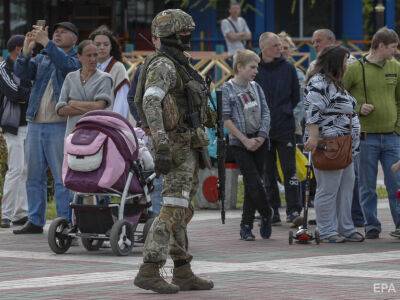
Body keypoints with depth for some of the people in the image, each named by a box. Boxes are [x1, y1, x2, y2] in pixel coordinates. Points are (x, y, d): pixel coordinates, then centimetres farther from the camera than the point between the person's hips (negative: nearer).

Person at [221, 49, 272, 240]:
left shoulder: (256, 87, 9)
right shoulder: (227, 89, -5)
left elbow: (265, 113, 8)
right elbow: (226, 119, -9)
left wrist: (261, 136, -6)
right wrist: (245, 140, -12)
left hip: (259, 141, 5)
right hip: (239, 143, -5)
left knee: (252, 184, 4)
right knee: (254, 183, -12)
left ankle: (246, 225, 10)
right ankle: (266, 215, 8)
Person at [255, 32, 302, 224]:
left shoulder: (288, 68, 4)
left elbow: (296, 96, 12)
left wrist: (285, 110, 4)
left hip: (285, 127, 0)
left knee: (289, 170, -3)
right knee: (267, 172, 6)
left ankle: (294, 210, -1)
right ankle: (271, 211, 13)